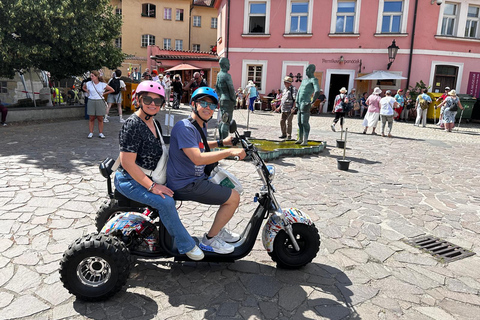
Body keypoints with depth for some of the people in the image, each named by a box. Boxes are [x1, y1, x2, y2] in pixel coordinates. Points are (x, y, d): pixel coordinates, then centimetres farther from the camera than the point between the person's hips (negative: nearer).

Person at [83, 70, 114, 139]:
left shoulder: (103, 84, -4)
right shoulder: (88, 84, 2)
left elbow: (112, 90, 6)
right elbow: (84, 88, 24)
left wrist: (104, 93, 2)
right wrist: (88, 92, 8)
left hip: (100, 102, -1)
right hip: (91, 101, 1)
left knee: (100, 119, 4)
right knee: (91, 118, 4)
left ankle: (100, 133, 12)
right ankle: (91, 133, 11)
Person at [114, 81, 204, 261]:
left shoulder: (154, 124, 8)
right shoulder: (132, 125, -20)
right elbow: (127, 162, -24)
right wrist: (152, 186, -26)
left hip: (148, 178, 10)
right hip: (129, 180, -9)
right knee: (166, 202, -25)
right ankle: (186, 245, -9)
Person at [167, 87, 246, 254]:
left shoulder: (201, 126, 11)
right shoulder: (184, 127, -21)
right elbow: (198, 158, -32)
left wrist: (222, 142, 21)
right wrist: (230, 151, -31)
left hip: (199, 177, 11)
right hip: (185, 184, -10)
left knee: (234, 188, 21)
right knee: (233, 198, -11)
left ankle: (219, 230, 34)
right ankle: (209, 239, 5)